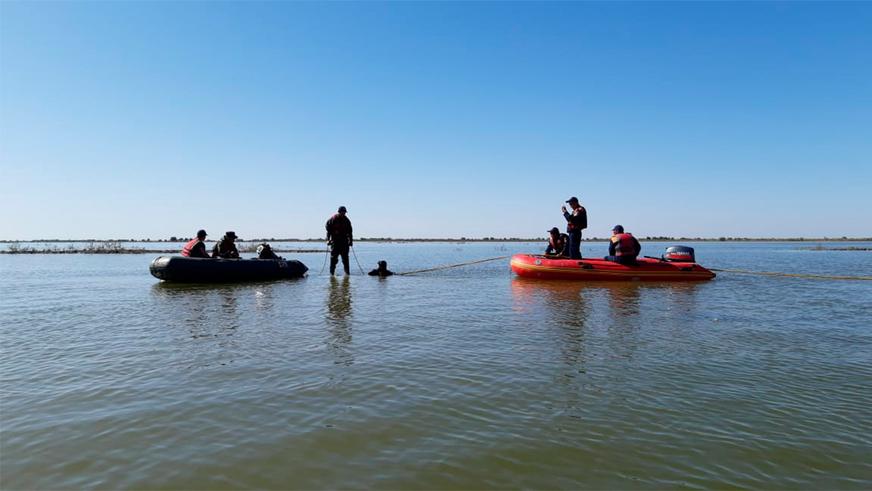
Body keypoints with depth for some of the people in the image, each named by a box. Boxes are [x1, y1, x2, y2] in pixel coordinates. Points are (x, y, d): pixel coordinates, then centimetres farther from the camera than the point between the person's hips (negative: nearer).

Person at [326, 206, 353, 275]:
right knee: (333, 258, -2)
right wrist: (328, 239, -7)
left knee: (345, 258, 3)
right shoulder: (333, 219, -3)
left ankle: (347, 273, 7)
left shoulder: (346, 220, 7)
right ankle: (332, 273, 4)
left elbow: (349, 231, 13)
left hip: (344, 242, 3)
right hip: (335, 242, -3)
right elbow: (328, 230, -2)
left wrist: (350, 240, 9)